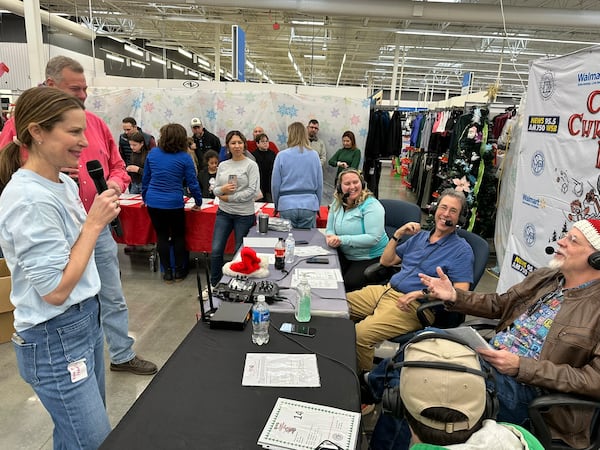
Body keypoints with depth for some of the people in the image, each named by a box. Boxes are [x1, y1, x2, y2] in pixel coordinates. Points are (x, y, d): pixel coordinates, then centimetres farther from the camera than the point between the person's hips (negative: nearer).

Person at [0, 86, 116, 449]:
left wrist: (101, 216, 0)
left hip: (87, 318, 9)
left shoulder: (65, 184, 4)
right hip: (55, 340, -8)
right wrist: (94, 224, -20)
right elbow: (55, 290, -23)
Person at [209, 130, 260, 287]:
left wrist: (229, 198, -13)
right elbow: (215, 190, 9)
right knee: (216, 250, 3)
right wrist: (222, 189, -14)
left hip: (244, 214, -4)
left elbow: (253, 191, -15)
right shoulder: (222, 165, 7)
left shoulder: (251, 165, -7)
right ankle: (214, 285, 23)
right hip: (224, 212, 4)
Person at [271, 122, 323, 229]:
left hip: (286, 205, -1)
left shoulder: (281, 155, -3)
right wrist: (317, 205, 17)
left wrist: (277, 204, 16)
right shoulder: (314, 155, 0)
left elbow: (275, 184, 1)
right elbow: (320, 184, 4)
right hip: (309, 205, 1)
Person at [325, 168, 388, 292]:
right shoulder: (337, 203, 2)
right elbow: (329, 229, 8)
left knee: (348, 285, -21)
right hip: (345, 256, 5)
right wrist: (330, 237, -18)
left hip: (371, 258, -5)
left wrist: (343, 239, -29)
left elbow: (373, 238, -26)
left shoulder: (371, 205, -18)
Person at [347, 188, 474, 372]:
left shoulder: (461, 250, -2)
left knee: (360, 334, -27)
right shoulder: (420, 236, 17)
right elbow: (385, 261, 20)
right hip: (385, 290, 7)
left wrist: (423, 293, -20)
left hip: (413, 306, -7)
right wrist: (397, 234, 6)